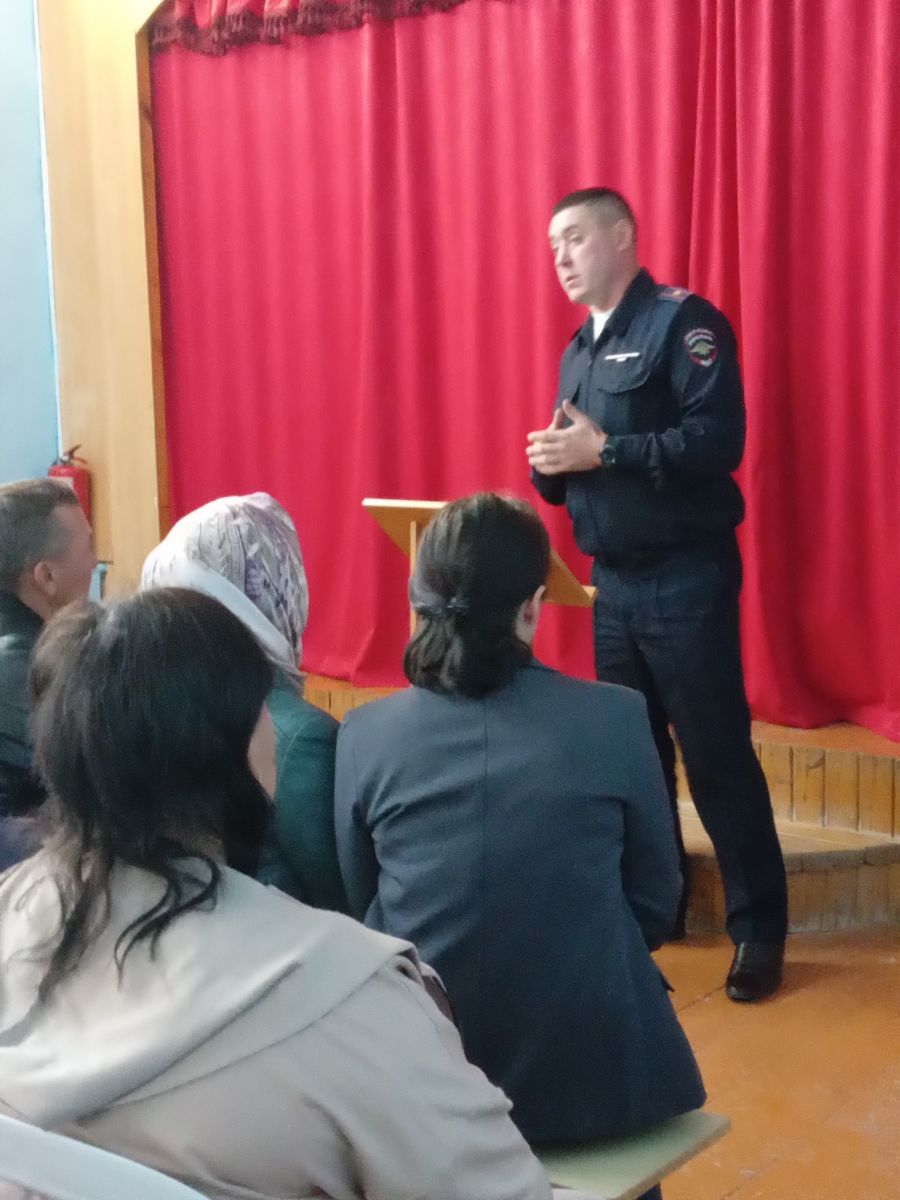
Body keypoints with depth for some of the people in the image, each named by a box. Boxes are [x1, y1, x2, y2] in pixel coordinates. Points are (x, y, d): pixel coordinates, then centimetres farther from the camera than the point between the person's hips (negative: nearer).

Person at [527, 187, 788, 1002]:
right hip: (613, 582, 8)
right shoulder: (580, 349, 15)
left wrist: (605, 451, -21)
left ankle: (760, 930, 9)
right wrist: (551, 466, -4)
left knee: (716, 757, -3)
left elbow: (719, 440, -21)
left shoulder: (682, 321, -9)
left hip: (686, 578, -8)